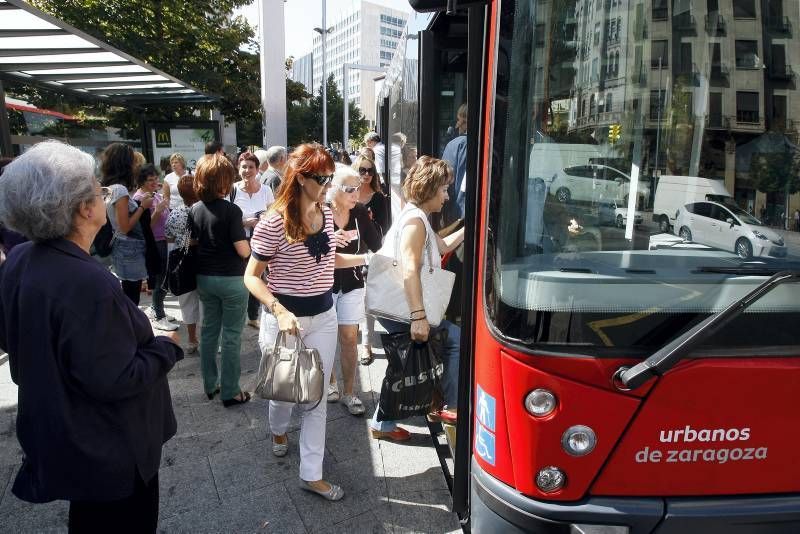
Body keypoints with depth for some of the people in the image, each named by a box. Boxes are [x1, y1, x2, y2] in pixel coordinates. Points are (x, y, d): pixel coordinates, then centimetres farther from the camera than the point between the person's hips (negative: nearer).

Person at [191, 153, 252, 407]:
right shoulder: (231, 210, -18)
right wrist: (247, 236, 2)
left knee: (208, 331, 17)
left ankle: (210, 385, 29)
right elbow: (243, 251, -18)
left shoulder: (195, 210, 1)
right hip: (231, 280, -6)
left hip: (204, 278, 6)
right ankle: (230, 392, 12)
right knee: (231, 336, 4)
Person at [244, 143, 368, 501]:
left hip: (323, 315, 5)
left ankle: (311, 474, 21)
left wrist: (367, 258, 9)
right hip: (285, 317, -4)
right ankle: (279, 431, 52)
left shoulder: (326, 215, 1)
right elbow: (251, 277, -14)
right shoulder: (275, 222, -18)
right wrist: (280, 312, -27)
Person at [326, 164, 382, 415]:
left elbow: (377, 245, -4)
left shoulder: (360, 212, -7)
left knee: (350, 338, 3)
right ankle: (330, 382, 35)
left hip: (352, 284, 2)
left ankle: (349, 392, 16)